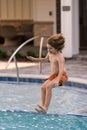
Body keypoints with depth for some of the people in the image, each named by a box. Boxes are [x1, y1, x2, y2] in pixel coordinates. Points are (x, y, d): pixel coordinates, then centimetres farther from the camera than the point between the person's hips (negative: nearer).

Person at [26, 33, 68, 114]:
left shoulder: (59, 57, -24)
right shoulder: (50, 53, 3)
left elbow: (61, 70, -34)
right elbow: (45, 59, 26)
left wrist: (57, 80, -47)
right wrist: (34, 59, 16)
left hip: (62, 75, -9)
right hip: (54, 75, 9)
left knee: (48, 86, -28)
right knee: (43, 87, -6)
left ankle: (46, 107, -29)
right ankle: (43, 106, -4)